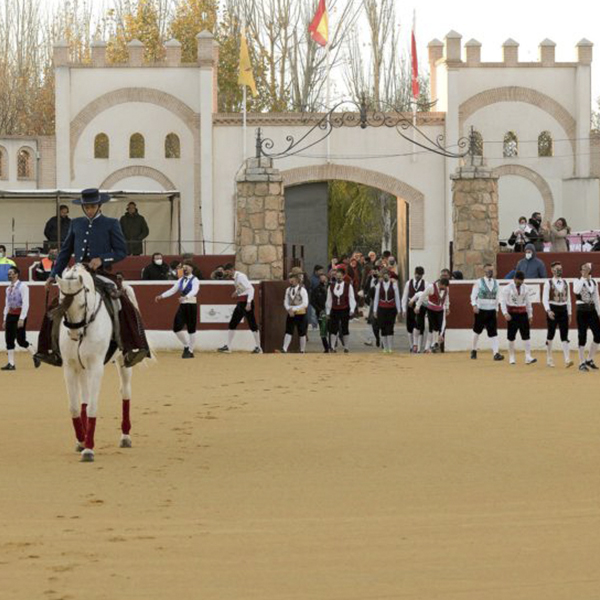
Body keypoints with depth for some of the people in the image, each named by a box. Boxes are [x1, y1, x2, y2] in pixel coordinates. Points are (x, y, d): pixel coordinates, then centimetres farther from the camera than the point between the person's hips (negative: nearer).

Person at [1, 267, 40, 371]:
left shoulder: (22, 286, -9)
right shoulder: (8, 288, 14)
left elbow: (25, 303, -14)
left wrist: (21, 318, -20)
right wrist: (4, 319, 16)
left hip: (19, 315, -7)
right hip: (10, 315, 7)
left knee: (20, 339, -9)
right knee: (9, 339, 2)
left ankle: (35, 356, 12)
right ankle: (11, 364, 4)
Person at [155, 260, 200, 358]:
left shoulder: (194, 280, -8)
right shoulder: (181, 280, 12)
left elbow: (194, 291, -25)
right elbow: (172, 290, 10)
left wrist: (185, 297, -43)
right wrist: (161, 296, -3)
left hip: (191, 305, -6)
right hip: (182, 305, 6)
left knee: (191, 329, 1)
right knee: (177, 328, -3)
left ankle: (190, 351, 12)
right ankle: (186, 346, 17)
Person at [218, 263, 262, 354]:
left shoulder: (240, 276, -16)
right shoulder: (234, 278, 10)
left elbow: (250, 288, -23)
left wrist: (249, 303, -29)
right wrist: (236, 292, 11)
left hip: (246, 302, -10)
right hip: (240, 303, 10)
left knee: (252, 324, -4)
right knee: (232, 324, 10)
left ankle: (258, 347, 2)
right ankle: (228, 347, 14)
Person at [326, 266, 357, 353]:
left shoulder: (348, 286, -3)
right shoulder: (331, 286, 5)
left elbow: (351, 298, -4)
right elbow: (329, 299, 8)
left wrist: (352, 309, -11)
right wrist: (328, 311, 7)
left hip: (344, 310, -2)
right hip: (334, 310, 2)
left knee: (344, 328, 6)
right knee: (333, 328, -5)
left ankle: (345, 347, 15)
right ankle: (332, 346, -6)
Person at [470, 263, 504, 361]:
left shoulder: (496, 283, 8)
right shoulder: (479, 282, -4)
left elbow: (497, 297, 15)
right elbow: (473, 295, -7)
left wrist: (496, 309, 13)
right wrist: (474, 305, -22)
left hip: (492, 311, 2)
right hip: (481, 310, -2)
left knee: (493, 332, -8)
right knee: (477, 331, 11)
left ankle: (496, 353, -16)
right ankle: (474, 350, 32)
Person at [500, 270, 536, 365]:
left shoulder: (525, 288, 6)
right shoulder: (508, 288, -6)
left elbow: (528, 302, 13)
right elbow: (503, 301, -10)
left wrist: (530, 315, 14)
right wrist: (505, 313, -22)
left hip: (523, 313, 3)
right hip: (512, 314, -3)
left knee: (526, 335, -4)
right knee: (511, 337, 4)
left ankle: (528, 357, -6)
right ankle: (511, 357, 14)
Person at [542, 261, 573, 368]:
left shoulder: (566, 283, 9)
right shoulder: (548, 283, -4)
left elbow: (568, 299, 13)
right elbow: (545, 299, -10)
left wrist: (569, 313, 10)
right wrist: (548, 311, -24)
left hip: (563, 310, 3)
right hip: (553, 310, -3)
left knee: (564, 335, -5)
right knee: (550, 335, 5)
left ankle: (567, 360, -13)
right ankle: (549, 359, 18)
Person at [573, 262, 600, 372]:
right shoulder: (578, 281, -5)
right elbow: (576, 290, -29)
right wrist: (584, 277, -28)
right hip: (582, 311, -5)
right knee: (582, 336, -2)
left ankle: (590, 360, 17)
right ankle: (582, 363, 6)